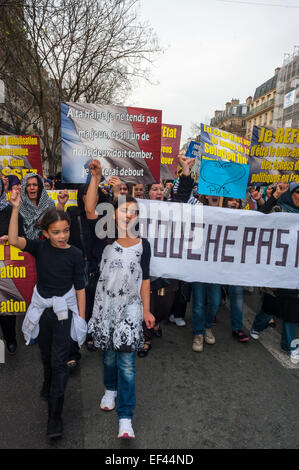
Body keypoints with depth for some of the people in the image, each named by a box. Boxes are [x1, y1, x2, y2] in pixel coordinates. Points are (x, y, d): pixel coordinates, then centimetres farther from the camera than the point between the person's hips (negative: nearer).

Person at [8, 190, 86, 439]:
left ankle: (55, 416, 6)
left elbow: (80, 287, -7)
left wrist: (82, 318, -6)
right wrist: (16, 208, -29)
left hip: (64, 311, -3)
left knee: (59, 361, -4)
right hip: (41, 309, 3)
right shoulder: (40, 247, -6)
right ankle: (49, 386, 50)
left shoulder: (75, 254, -12)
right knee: (46, 355, 22)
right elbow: (14, 240, -23)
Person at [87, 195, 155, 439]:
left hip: (130, 307, -1)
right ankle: (111, 389, 47)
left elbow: (145, 278, 4)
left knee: (127, 362, -1)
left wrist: (146, 310, 4)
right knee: (109, 354, 18)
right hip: (106, 305, 1)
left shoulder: (143, 244, -1)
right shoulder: (107, 240, -4)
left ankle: (125, 416, 11)